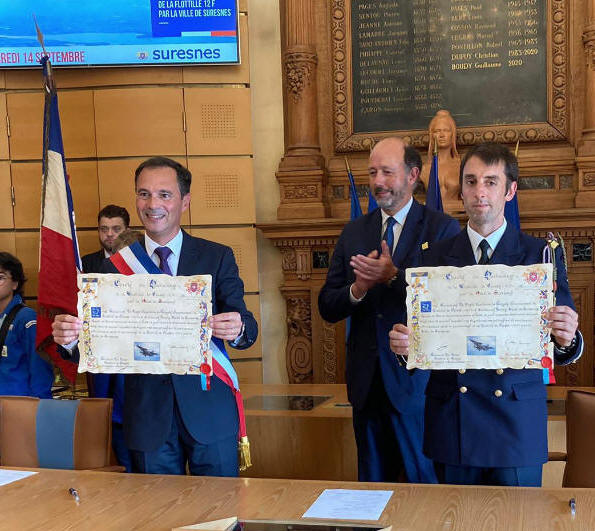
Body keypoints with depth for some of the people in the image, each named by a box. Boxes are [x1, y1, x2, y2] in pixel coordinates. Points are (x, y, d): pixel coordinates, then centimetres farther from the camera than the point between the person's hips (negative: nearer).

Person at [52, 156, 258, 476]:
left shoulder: (217, 257, 1)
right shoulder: (115, 266, 3)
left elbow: (245, 325, -5)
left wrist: (238, 329, -28)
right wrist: (69, 336, -22)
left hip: (208, 408, -1)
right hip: (147, 414, 1)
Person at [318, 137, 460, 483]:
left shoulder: (443, 229, -4)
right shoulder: (354, 232, 9)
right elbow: (328, 309, 6)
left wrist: (394, 277, -25)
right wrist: (357, 289, -14)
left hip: (418, 380, -4)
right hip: (367, 381, 5)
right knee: (372, 486, 16)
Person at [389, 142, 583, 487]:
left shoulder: (542, 255, 1)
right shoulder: (435, 256, 6)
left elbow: (564, 348, -2)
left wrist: (567, 340, -24)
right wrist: (404, 343, -14)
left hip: (517, 422, -1)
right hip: (451, 421, 2)